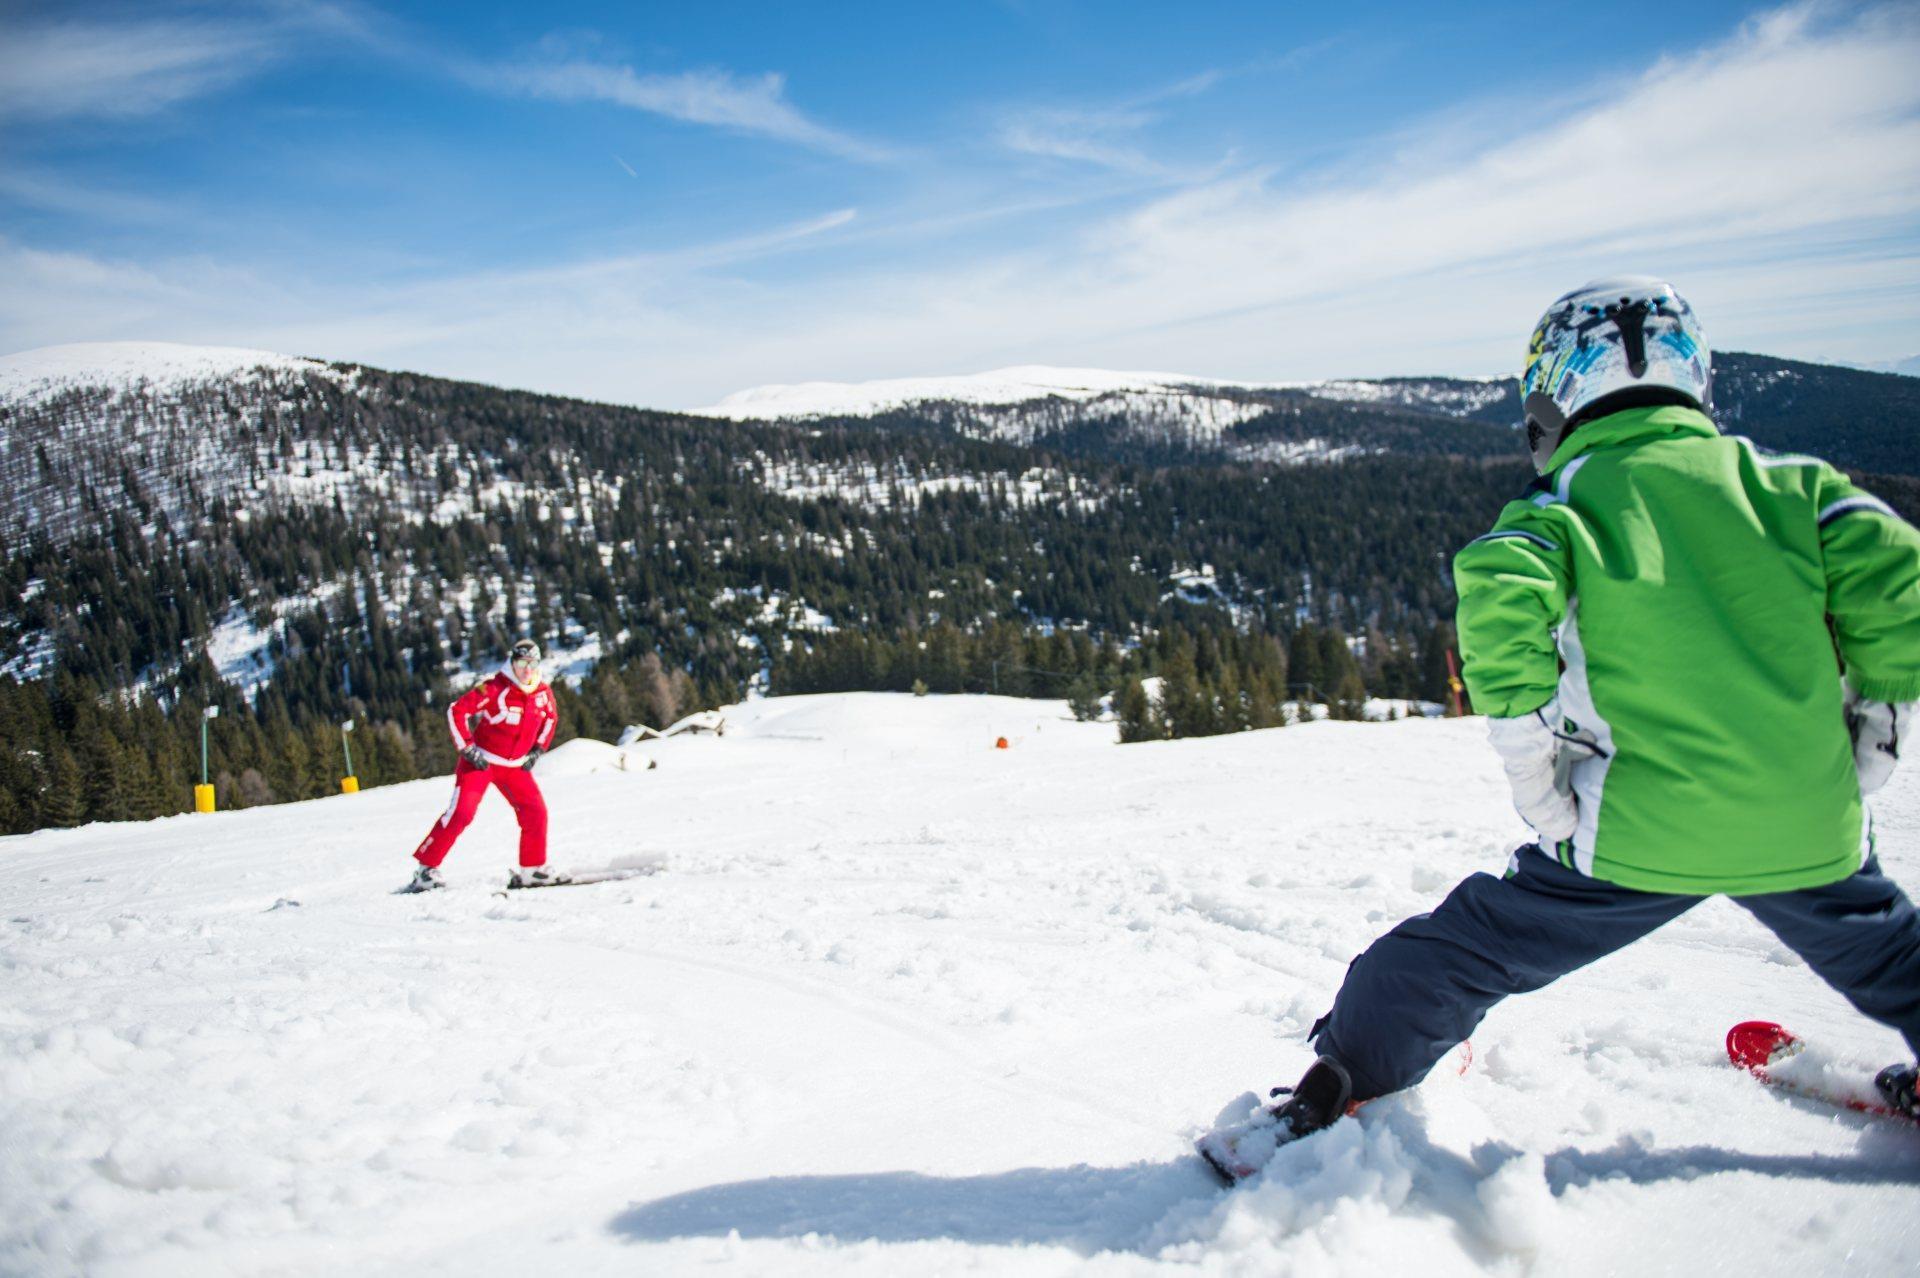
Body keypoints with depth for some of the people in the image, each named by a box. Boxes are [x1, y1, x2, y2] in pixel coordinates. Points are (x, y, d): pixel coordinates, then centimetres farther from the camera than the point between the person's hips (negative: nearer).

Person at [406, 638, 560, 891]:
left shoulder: (543, 693, -3)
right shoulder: (496, 689, -21)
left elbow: (551, 717, 18)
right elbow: (456, 711, -18)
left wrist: (538, 749, 8)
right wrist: (468, 749, -19)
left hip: (515, 766, 5)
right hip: (480, 761, -5)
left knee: (536, 811, -5)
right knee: (461, 813, -14)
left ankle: (532, 869, 6)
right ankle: (427, 867, -3)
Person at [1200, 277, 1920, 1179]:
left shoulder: (1564, 503, -2)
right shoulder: (1788, 482, 7)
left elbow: (1500, 597, -23)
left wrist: (1538, 786, -14)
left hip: (1641, 829, -3)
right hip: (1811, 825, 4)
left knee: (1467, 950, 9)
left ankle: (1333, 1091, 14)